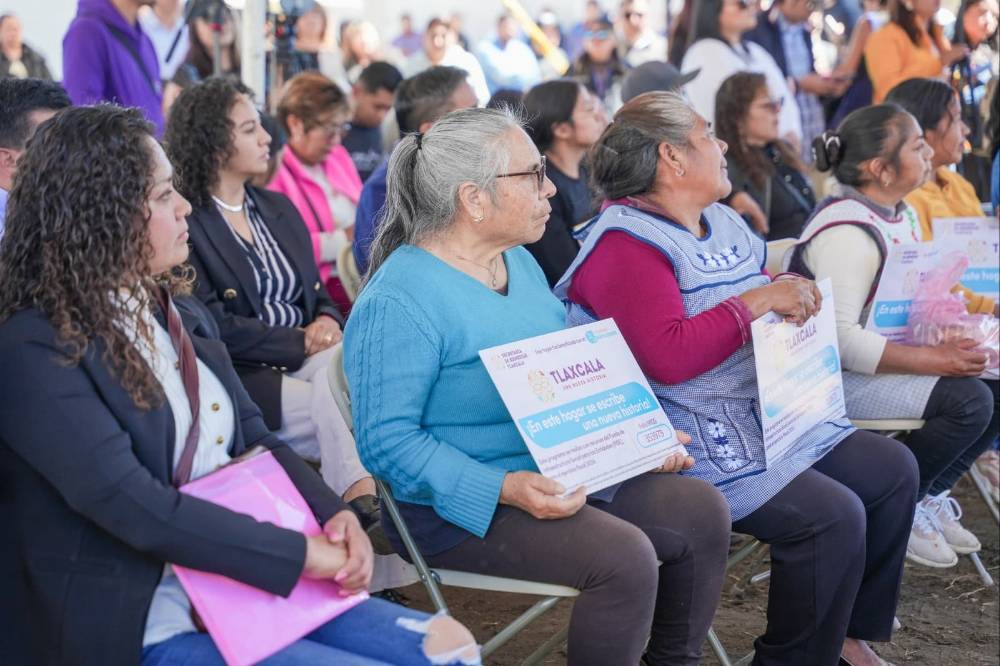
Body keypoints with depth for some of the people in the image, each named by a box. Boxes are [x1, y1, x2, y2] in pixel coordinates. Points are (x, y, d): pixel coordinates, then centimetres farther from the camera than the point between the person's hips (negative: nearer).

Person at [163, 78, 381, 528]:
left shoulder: (278, 209, 20)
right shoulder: (184, 222, -4)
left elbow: (319, 296, 21)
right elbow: (214, 328, -12)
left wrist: (326, 323, -3)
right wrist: (300, 342, -12)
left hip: (308, 356, 5)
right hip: (241, 377, -5)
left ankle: (361, 495, -38)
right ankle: (358, 496, -26)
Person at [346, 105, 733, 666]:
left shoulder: (520, 262, 10)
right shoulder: (398, 300, -18)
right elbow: (387, 439, -22)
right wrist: (505, 489, -31)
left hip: (563, 479, 9)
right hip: (463, 509, -9)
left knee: (702, 510, -2)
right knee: (624, 556, -26)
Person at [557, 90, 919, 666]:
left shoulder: (724, 223, 14)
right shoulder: (628, 246, -15)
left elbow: (771, 303, 25)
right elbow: (667, 358, -28)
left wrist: (794, 297, 1)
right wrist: (757, 300, -23)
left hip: (773, 412, 10)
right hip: (701, 440, -10)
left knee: (893, 470, 6)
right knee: (833, 515, -21)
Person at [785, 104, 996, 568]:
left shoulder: (903, 216, 10)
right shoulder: (848, 233, -22)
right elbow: (838, 338, -29)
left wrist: (958, 335, -3)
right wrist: (933, 359, -30)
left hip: (884, 359, 10)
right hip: (835, 375, -10)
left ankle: (931, 496, 10)